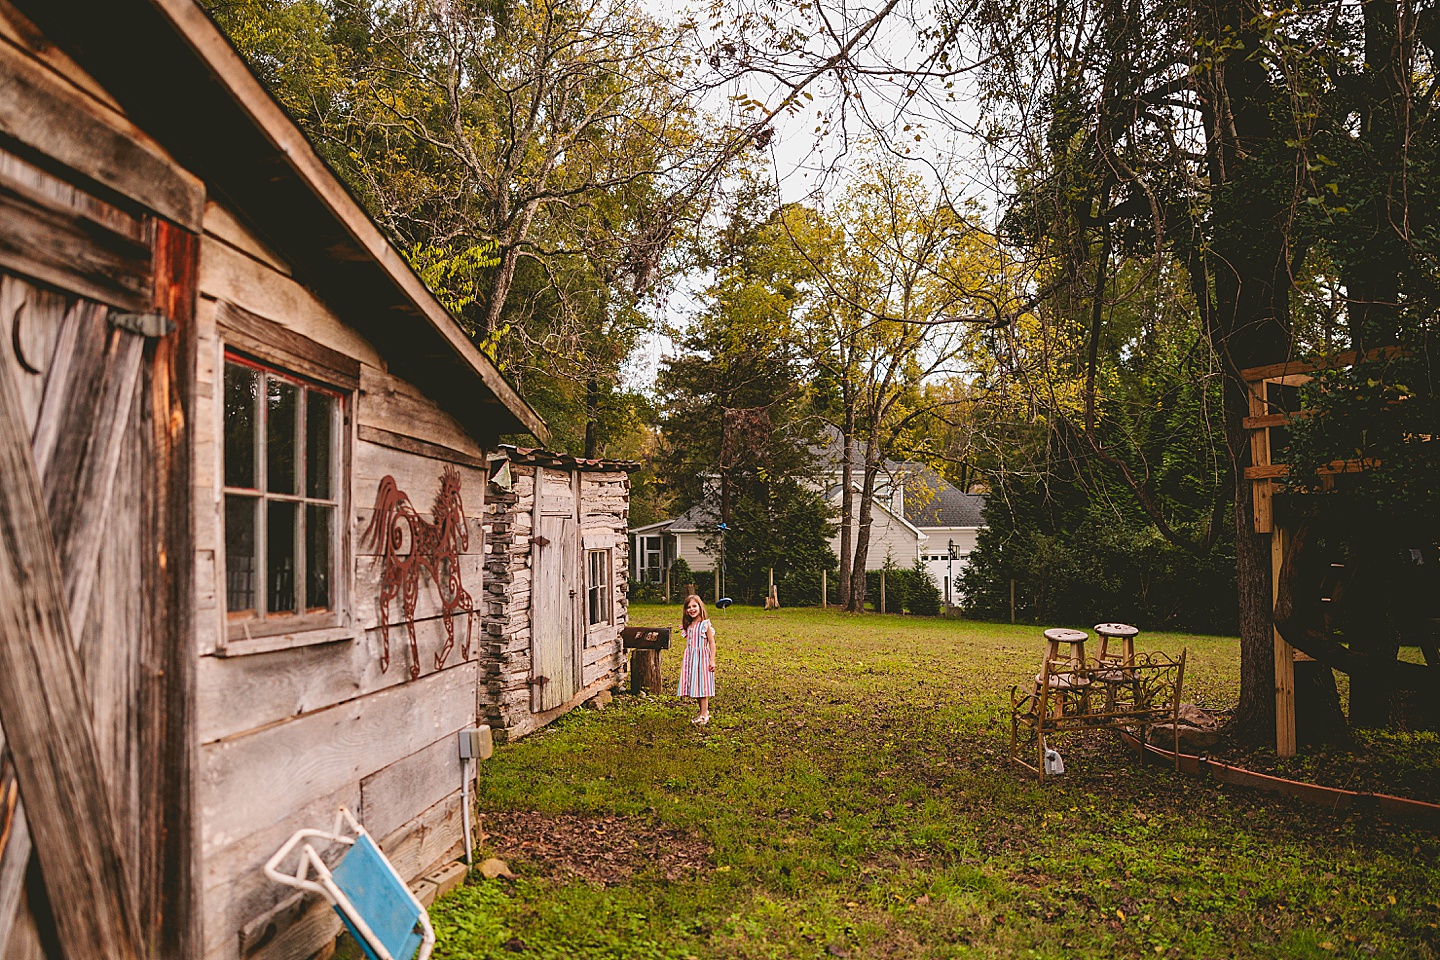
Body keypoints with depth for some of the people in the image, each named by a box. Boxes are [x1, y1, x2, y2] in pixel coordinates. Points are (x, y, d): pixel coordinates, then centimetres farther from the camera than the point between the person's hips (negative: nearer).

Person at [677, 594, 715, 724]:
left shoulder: (705, 624, -8)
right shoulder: (688, 626, 10)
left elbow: (712, 643, -8)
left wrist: (712, 660, -13)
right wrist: (683, 660, 17)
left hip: (702, 657, -6)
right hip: (690, 658, 6)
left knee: (702, 686, -5)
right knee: (695, 686, 9)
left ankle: (704, 715, -2)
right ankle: (703, 712, 20)